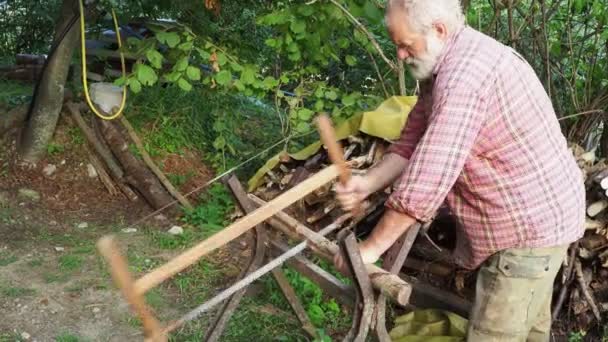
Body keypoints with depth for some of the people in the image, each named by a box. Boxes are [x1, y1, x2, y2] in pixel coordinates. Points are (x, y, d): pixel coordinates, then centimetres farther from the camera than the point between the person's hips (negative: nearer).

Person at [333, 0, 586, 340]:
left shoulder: (464, 75, -29)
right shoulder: (446, 65, 6)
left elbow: (427, 178, -32)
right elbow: (413, 140, 6)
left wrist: (371, 247, -23)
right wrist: (368, 183, -11)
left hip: (531, 224, -10)